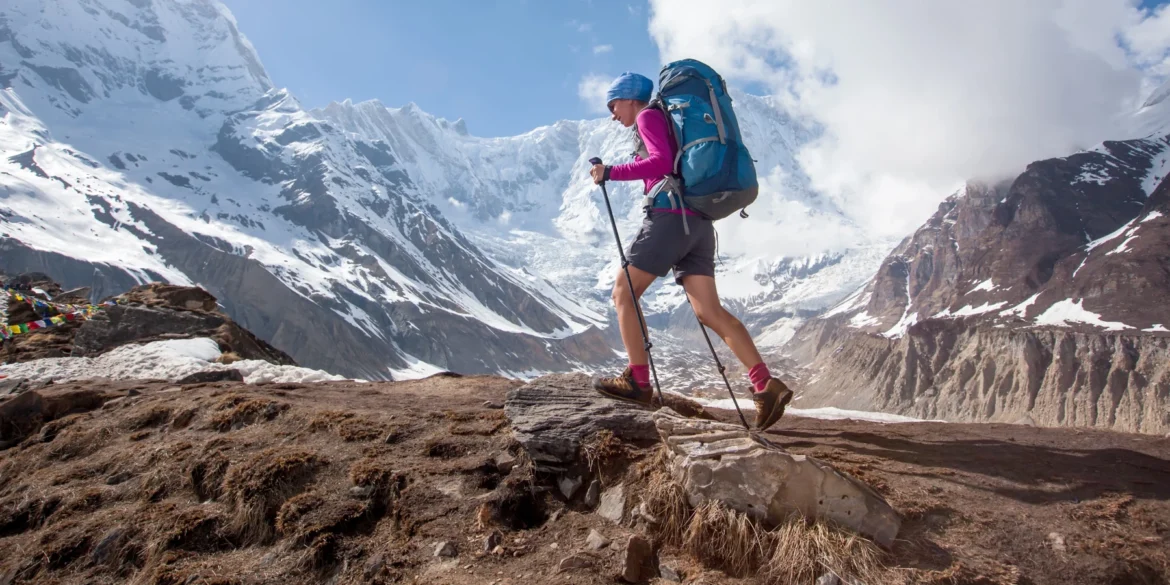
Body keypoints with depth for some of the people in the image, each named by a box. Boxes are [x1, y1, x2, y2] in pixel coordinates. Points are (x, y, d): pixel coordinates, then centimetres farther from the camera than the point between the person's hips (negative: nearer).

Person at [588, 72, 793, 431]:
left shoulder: (649, 115, 3)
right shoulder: (671, 120, 30)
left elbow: (661, 162, -14)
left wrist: (612, 172, -12)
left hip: (670, 215, -9)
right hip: (698, 221, 9)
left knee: (623, 293, 1)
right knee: (709, 311, 0)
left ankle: (638, 382, -1)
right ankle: (766, 385, -9)